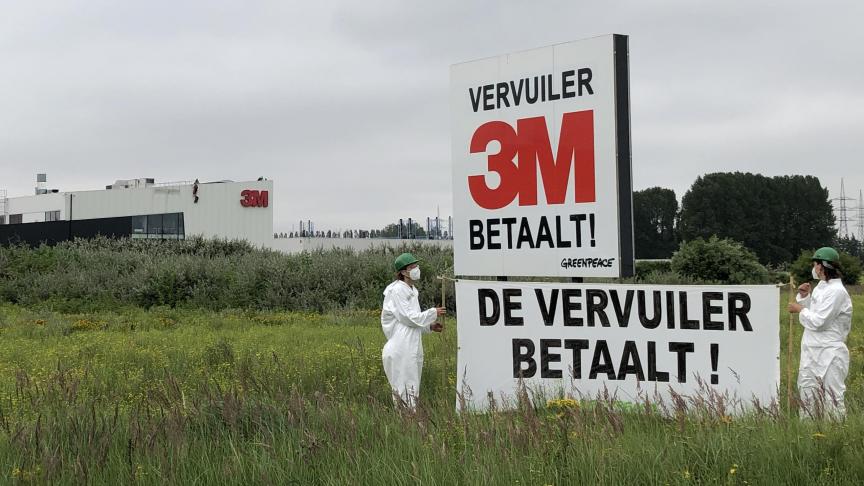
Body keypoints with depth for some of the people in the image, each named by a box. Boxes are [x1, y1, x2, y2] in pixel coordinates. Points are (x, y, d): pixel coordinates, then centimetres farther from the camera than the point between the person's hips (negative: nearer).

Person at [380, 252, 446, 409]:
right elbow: (408, 318, -16)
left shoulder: (412, 291, 15)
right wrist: (433, 313, -10)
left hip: (413, 344, 10)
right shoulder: (397, 290, -13)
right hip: (401, 347, -9)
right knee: (403, 387, -8)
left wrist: (430, 326, 9)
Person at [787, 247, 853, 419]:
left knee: (832, 397, -5)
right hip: (812, 351, 10)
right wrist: (804, 296, 7)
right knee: (807, 393, 15)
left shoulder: (836, 291, -17)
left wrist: (799, 309, -8)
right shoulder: (821, 287, 12)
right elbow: (811, 312, 22)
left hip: (829, 352, -10)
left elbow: (818, 321, -22)